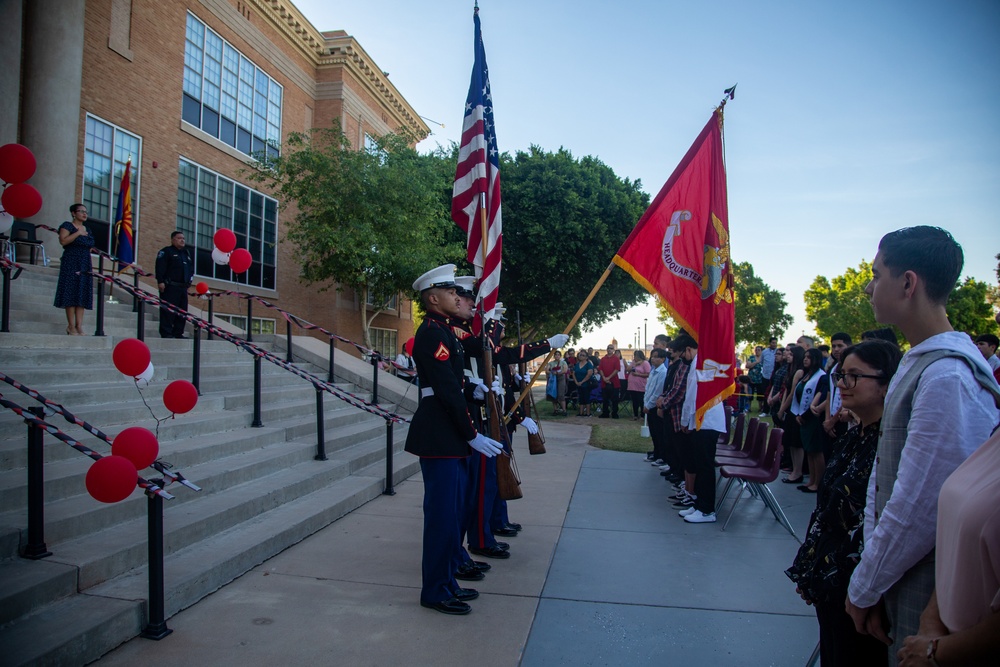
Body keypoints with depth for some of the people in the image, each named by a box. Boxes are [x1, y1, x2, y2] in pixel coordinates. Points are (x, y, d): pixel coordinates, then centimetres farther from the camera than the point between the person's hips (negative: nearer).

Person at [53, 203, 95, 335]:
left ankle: (79, 326, 2)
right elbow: (63, 241, -18)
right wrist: (78, 233, -15)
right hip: (71, 263, -7)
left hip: (85, 265, 7)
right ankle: (71, 327, -7)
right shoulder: (67, 226, -1)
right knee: (71, 293, -8)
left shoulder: (87, 230, 20)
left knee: (82, 295, 2)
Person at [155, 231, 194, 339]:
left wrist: (189, 279, 16)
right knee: (168, 310, -9)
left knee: (182, 311, 6)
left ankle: (178, 333, 12)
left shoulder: (186, 253, 22)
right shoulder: (166, 252, -1)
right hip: (170, 287, -8)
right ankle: (166, 333, -8)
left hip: (183, 288, 8)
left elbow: (191, 268, 29)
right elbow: (160, 267, -11)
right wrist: (160, 281, -19)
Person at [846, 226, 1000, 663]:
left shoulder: (947, 377, -25)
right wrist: (870, 581, 4)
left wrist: (863, 590, -11)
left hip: (926, 609, -8)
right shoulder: (915, 364, 6)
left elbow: (917, 509, -25)